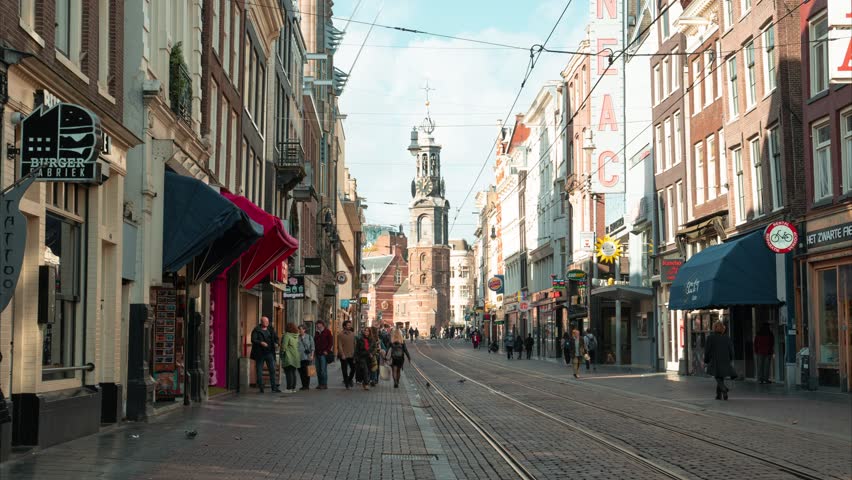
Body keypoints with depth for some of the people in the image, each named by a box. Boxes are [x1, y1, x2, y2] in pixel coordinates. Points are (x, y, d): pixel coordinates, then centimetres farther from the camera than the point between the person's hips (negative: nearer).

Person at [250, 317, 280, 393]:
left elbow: (276, 338, 13)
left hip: (269, 352, 3)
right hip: (260, 353, -3)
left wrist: (276, 342, -10)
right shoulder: (256, 330, -2)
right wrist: (261, 343, -30)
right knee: (259, 371, 2)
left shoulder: (271, 329, 11)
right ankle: (261, 388, 8)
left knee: (272, 370, -3)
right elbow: (253, 340, -13)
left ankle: (274, 387, -2)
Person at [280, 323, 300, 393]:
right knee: (293, 373, 12)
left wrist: (282, 353, -4)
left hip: (288, 357, -7)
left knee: (288, 372, -6)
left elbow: (284, 346, -16)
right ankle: (293, 388, 14)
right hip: (295, 357, 7)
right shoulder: (296, 336, 11)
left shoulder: (287, 335, -13)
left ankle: (289, 388, -9)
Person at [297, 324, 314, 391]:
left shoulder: (309, 337, 6)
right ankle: (303, 385, 10)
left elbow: (312, 347, 7)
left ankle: (307, 385, 3)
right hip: (299, 357, 2)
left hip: (307, 357, -2)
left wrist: (312, 355, -3)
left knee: (306, 372, -4)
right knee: (301, 372, 3)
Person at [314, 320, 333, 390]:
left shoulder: (327, 332, -1)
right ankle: (320, 384, 13)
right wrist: (315, 350, 13)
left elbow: (331, 342, -5)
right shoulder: (317, 333, 19)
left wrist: (327, 351, -12)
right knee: (318, 370, 7)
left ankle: (324, 384, -6)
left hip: (324, 353, -7)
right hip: (317, 354, 7)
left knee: (323, 370, -10)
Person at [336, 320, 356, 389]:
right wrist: (342, 355, -16)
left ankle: (349, 380, 30)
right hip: (344, 356, -4)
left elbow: (354, 344, 12)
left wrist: (354, 354, 7)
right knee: (345, 370, 2)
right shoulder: (340, 335, -5)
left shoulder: (352, 334, 8)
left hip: (351, 355, 4)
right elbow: (339, 346, -8)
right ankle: (347, 384, 12)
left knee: (353, 368, 6)